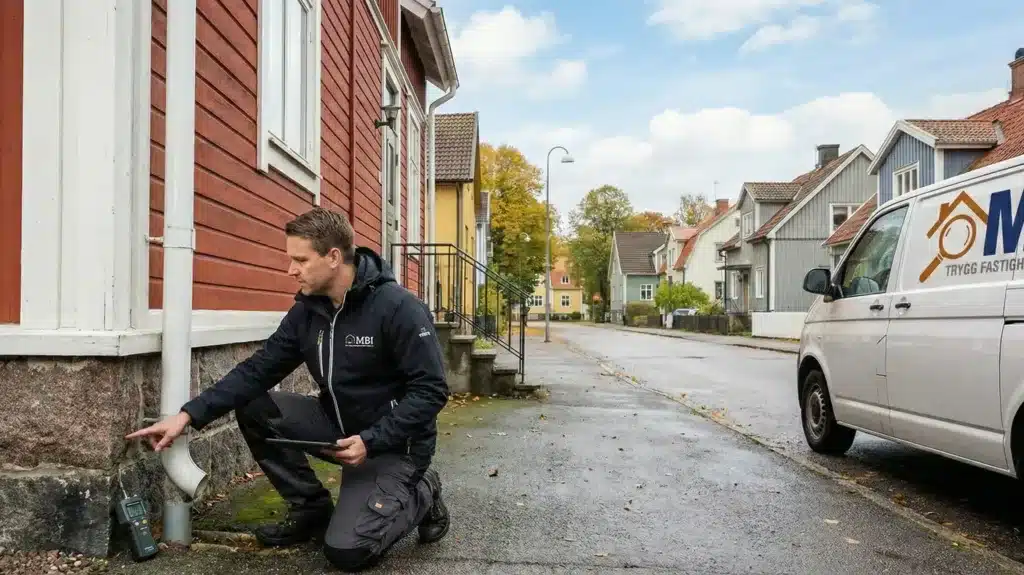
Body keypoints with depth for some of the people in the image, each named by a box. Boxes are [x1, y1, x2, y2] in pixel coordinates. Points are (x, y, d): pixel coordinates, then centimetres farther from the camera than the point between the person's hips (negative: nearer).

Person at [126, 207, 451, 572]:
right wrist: (189, 415, -13)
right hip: (339, 425, 7)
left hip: (393, 441, -7)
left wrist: (371, 441, -27)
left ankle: (420, 495, 9)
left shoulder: (398, 308, -22)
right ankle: (312, 509, 6)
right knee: (252, 407, -7)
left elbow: (431, 391, -22)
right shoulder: (306, 311, -2)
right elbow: (257, 370, -3)